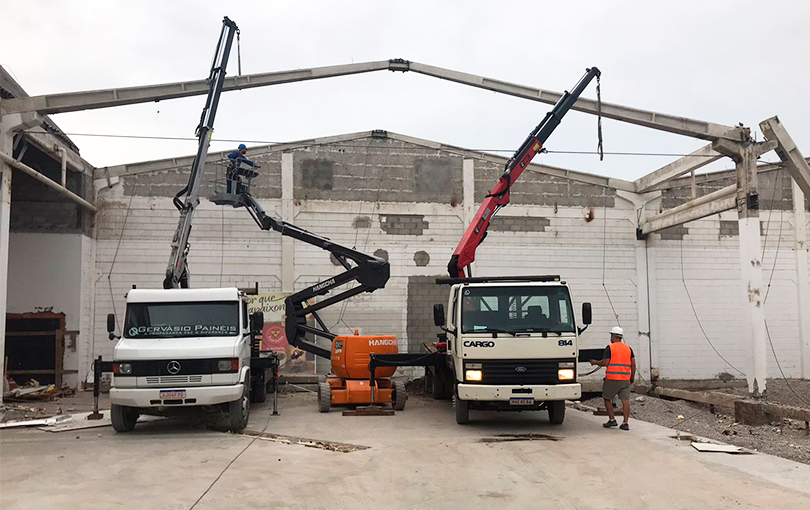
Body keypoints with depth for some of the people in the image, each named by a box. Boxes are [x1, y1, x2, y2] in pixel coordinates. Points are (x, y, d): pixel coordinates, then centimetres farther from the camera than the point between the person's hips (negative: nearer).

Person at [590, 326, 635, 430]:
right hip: (625, 379, 4)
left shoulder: (610, 348, -6)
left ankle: (612, 420, 11)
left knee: (607, 398, 12)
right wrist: (632, 377, 18)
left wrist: (595, 362, 7)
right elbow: (633, 364, 8)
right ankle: (625, 423, 1)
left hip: (612, 379, -4)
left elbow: (605, 363, -10)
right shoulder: (628, 348, 9)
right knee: (625, 400, 3)